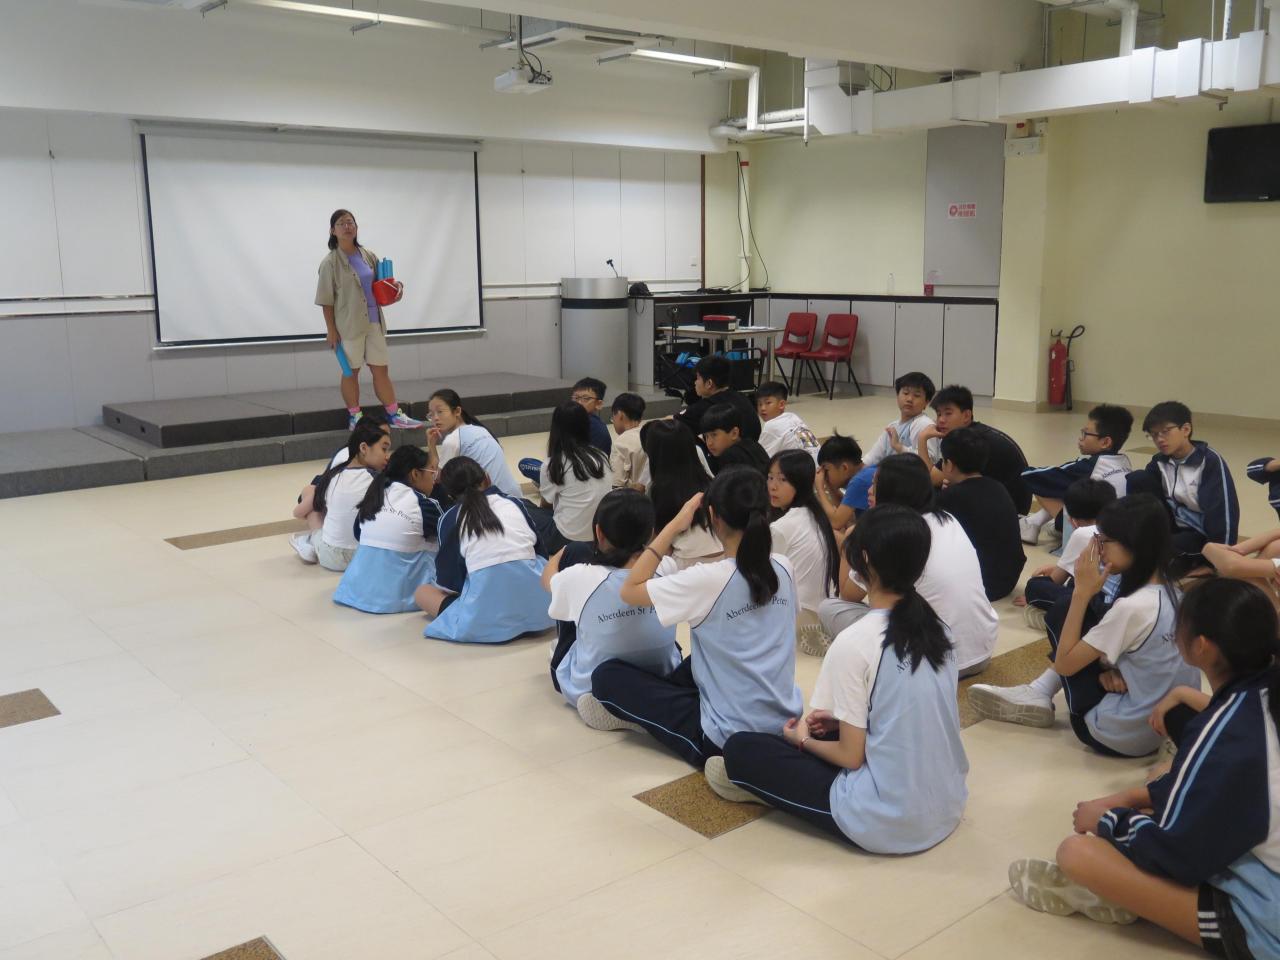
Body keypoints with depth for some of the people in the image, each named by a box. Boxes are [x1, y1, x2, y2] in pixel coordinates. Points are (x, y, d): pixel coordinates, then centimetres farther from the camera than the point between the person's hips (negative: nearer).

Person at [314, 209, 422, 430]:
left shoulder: (369, 256, 7)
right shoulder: (330, 262, -8)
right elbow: (326, 300, -8)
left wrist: (394, 287, -4)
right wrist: (331, 329, -11)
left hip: (374, 322, 5)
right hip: (349, 325, -5)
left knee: (381, 369, 8)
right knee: (351, 371, 5)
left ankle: (394, 415, 12)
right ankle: (354, 418, 14)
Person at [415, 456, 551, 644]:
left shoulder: (450, 518, 9)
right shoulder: (514, 502, 15)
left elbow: (448, 580, 9)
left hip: (486, 617, -3)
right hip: (538, 604, 3)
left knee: (422, 592, 21)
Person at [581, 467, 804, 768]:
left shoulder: (708, 580, -22)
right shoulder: (784, 569, -3)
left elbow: (629, 591, -12)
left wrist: (674, 526, -11)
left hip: (728, 740, -6)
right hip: (785, 725, 7)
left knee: (607, 675, 5)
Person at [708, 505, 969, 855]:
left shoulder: (854, 643, -20)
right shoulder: (933, 625, -1)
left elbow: (851, 756, -14)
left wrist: (803, 739, 5)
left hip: (888, 821, -7)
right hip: (948, 806, 7)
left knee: (740, 748, 1)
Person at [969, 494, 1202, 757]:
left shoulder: (1131, 607, -27)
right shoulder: (1168, 591, -1)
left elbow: (1064, 663, -16)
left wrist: (1081, 593, -16)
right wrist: (1111, 669, -7)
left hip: (1122, 736, -8)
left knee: (1061, 612, 0)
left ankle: (1040, 694, 14)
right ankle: (1039, 694, 12)